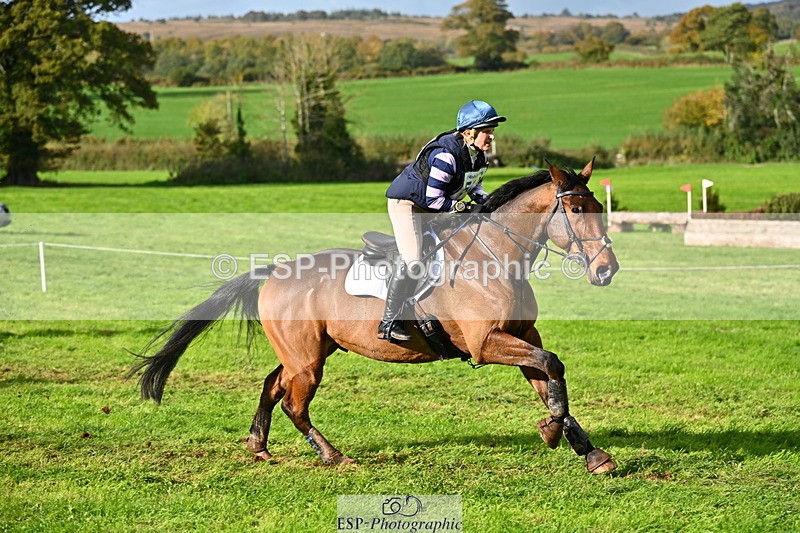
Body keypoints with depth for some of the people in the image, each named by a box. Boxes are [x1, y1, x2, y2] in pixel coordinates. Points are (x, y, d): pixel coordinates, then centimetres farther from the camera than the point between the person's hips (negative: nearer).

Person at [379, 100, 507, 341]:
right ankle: (388, 323, -16)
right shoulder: (445, 155, -31)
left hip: (435, 209, 10)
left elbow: (473, 184, 13)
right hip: (407, 203, -10)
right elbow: (433, 199, -29)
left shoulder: (480, 155, -4)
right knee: (411, 261, -22)